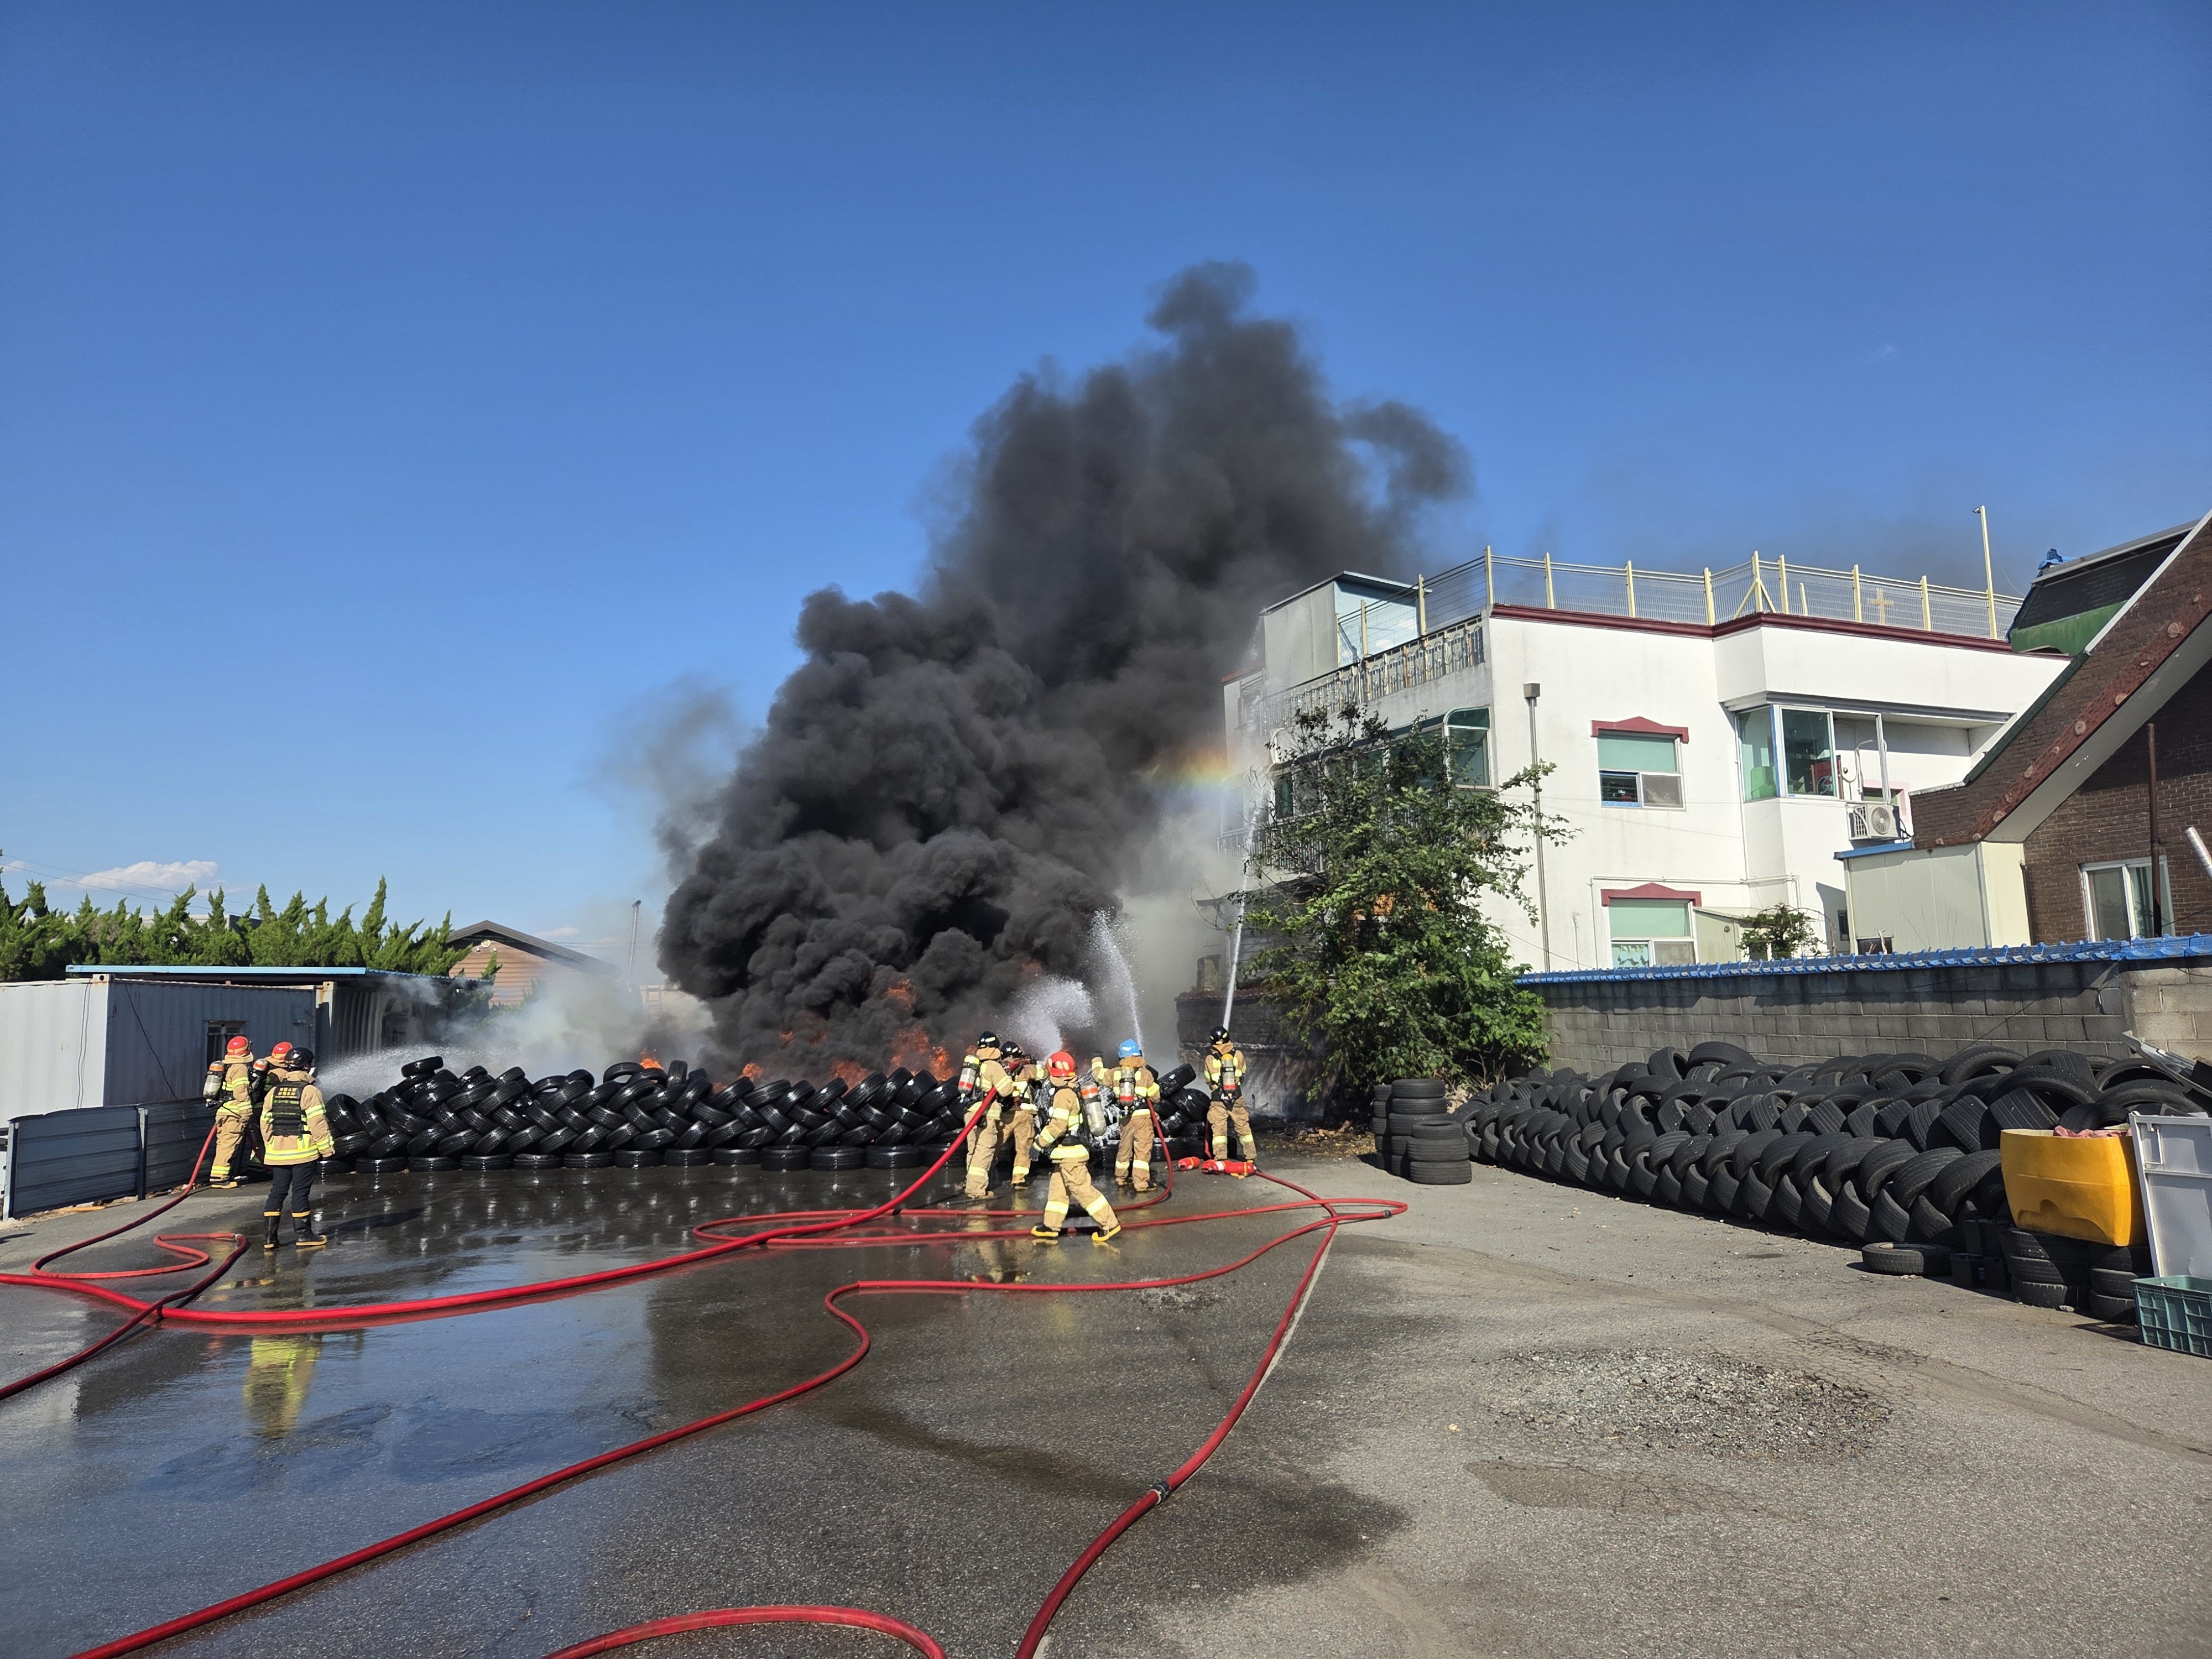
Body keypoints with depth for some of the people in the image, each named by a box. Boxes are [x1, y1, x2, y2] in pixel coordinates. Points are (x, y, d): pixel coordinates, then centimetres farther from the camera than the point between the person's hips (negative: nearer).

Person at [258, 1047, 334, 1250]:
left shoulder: (274, 1091, 9)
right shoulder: (309, 1091, -10)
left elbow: (265, 1123, 13)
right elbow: (318, 1123, -13)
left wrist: (270, 1147, 24)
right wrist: (327, 1148, -7)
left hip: (278, 1151, 6)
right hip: (303, 1151, -6)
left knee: (277, 1192, 10)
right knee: (300, 1192, -1)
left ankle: (270, 1236, 10)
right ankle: (303, 1235, 4)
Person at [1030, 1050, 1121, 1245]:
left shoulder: (1063, 1094, -19)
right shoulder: (1071, 1092, 13)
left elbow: (1058, 1125, -23)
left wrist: (1040, 1143, -11)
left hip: (1070, 1153, -10)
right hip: (1068, 1153, 10)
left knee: (1082, 1189, -7)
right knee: (1058, 1188, 14)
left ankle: (1109, 1224, -4)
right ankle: (1051, 1226, 21)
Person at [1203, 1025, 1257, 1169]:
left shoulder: (1210, 1058, -8)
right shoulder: (1238, 1054, -5)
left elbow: (1208, 1080, 5)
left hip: (1218, 1099, -1)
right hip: (1237, 1097, 2)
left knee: (1219, 1129, 5)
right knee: (1243, 1128, 11)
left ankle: (1221, 1160, -3)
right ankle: (1251, 1159, 14)